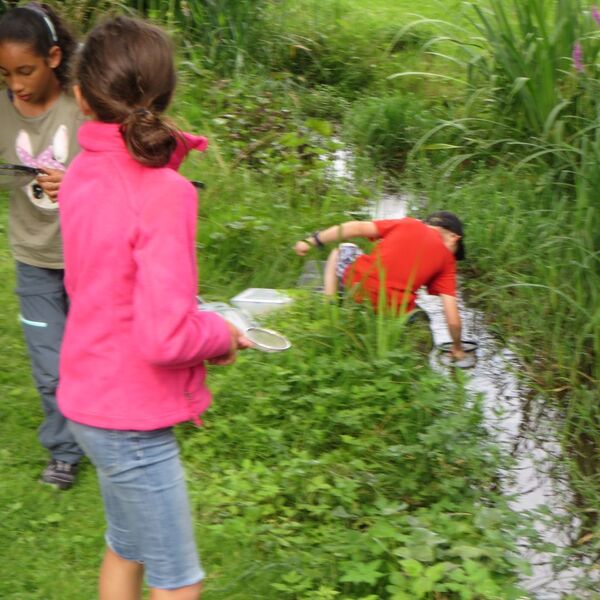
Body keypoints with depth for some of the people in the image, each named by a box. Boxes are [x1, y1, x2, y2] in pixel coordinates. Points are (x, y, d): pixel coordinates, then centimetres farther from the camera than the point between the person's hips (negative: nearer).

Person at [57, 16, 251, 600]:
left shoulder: (81, 174, -1)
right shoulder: (163, 193, -25)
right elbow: (166, 337, -29)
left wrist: (201, 322, 6)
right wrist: (220, 333, -8)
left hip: (89, 397, 8)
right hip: (131, 420, -8)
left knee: (126, 549, 25)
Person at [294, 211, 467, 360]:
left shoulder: (409, 224, 18)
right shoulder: (446, 258, 15)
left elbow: (359, 228, 8)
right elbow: (453, 319, 8)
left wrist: (311, 241, 12)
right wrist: (458, 349, 25)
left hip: (358, 283, 1)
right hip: (392, 312, -1)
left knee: (344, 249, 32)